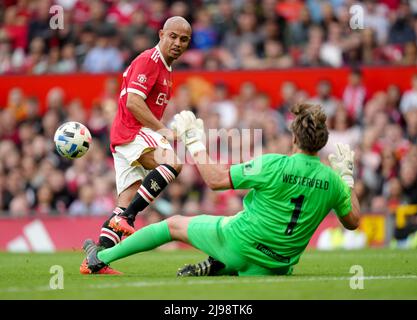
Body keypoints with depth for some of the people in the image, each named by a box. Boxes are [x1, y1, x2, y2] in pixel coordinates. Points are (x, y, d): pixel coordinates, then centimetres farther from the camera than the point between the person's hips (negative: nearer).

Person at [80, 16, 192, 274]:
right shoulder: (148, 60, -9)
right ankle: (125, 217, -33)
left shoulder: (165, 69, 23)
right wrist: (163, 130, -21)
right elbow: (133, 102, -19)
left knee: (127, 203, 3)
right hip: (132, 131, -10)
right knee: (174, 161, -32)